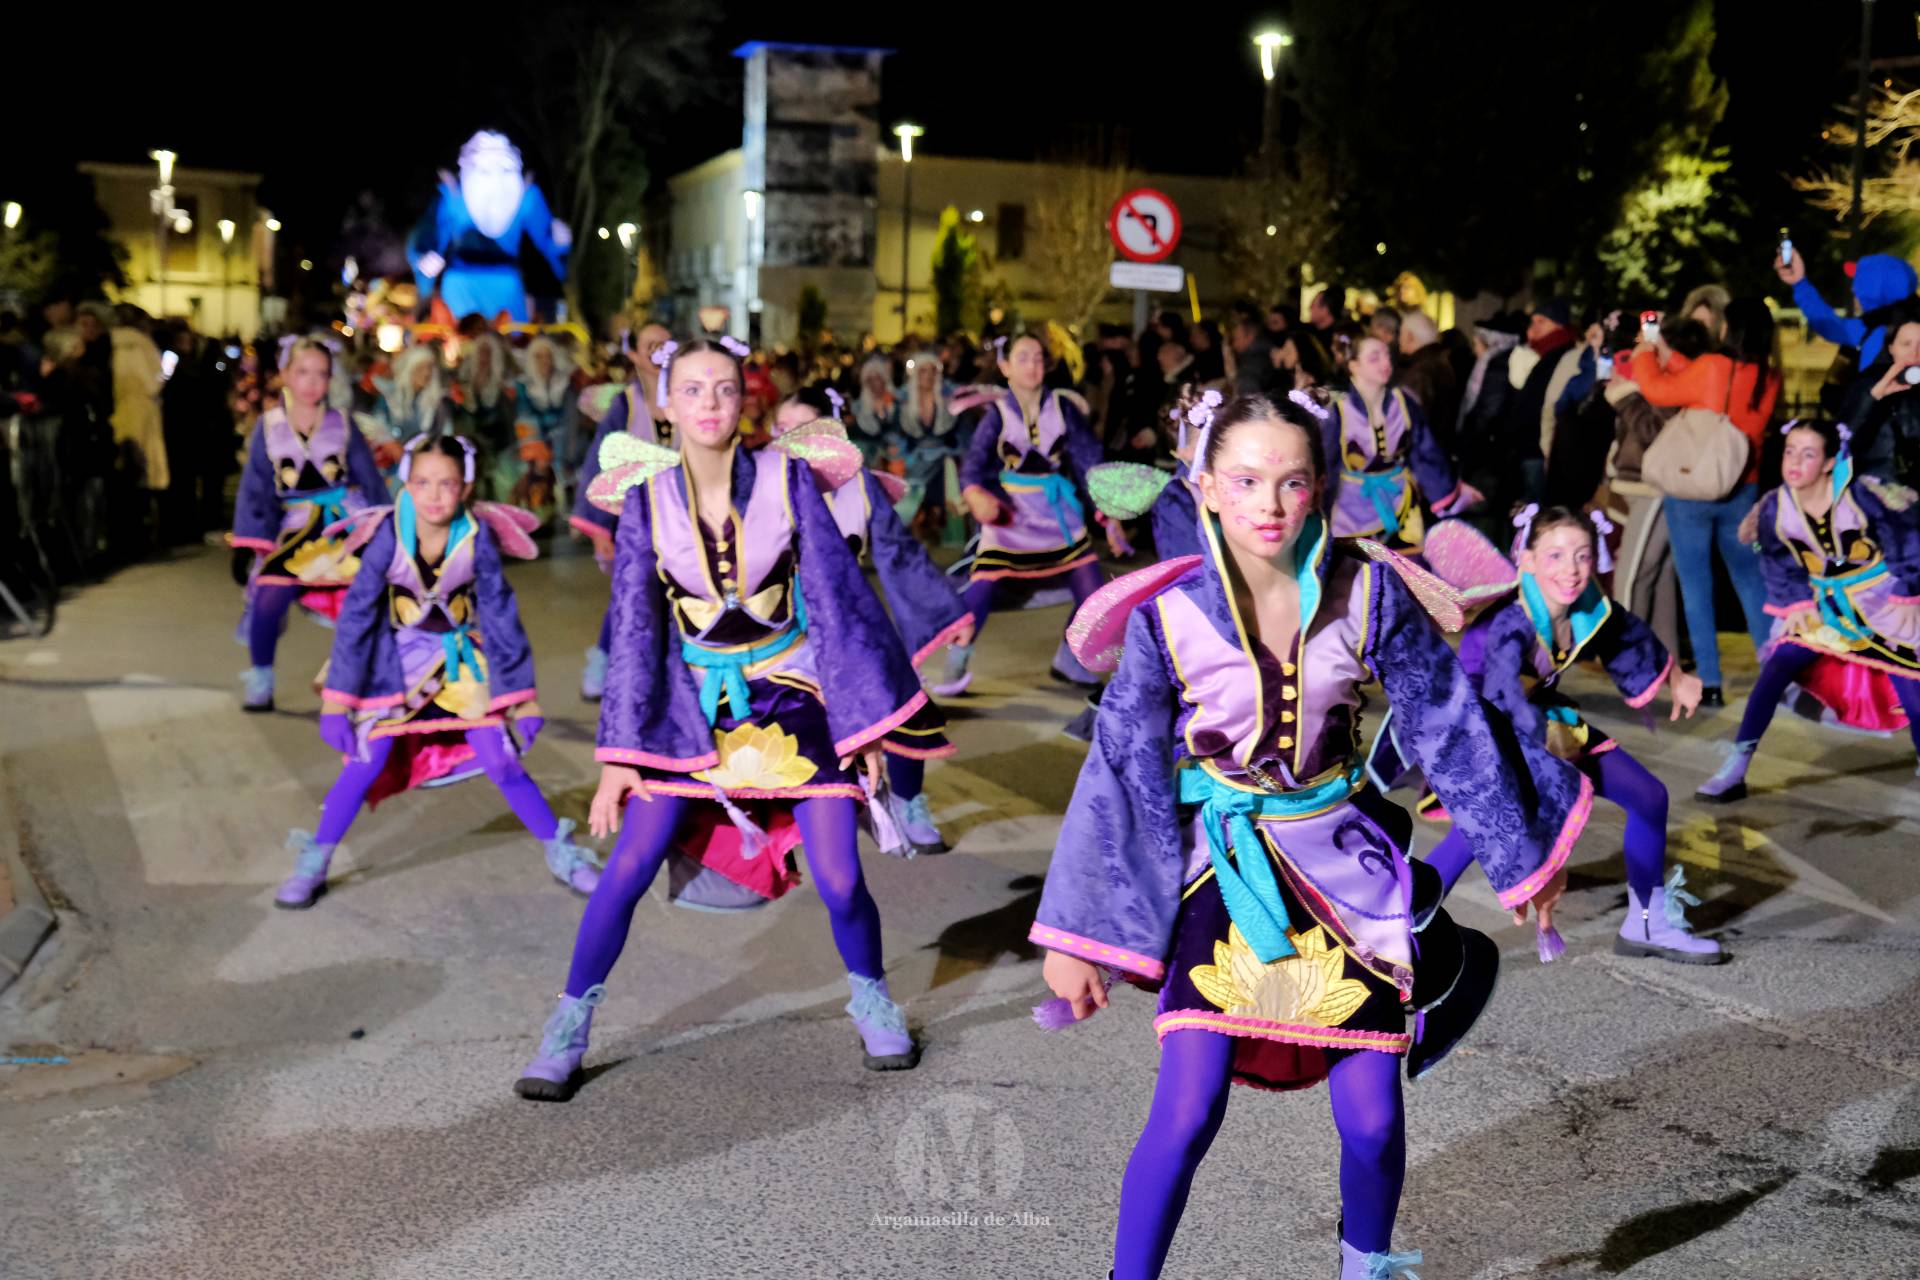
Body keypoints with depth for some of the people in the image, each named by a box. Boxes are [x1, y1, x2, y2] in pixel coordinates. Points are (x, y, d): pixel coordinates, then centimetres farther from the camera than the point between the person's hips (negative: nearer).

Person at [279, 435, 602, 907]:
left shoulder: (477, 537, -20)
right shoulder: (389, 536, -22)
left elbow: (501, 616, -10)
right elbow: (355, 617, -15)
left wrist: (521, 698, -8)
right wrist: (336, 703, -15)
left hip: (463, 656, 1)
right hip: (397, 657, 0)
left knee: (501, 762, -4)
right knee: (366, 760, -9)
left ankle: (561, 853, 13)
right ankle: (313, 865, 9)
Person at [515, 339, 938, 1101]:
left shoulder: (785, 480, -6)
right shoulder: (646, 499, -3)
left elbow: (837, 597, -3)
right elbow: (633, 630, 0)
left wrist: (865, 719, -4)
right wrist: (620, 755, -3)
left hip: (793, 696, -1)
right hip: (693, 702, 1)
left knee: (838, 878, -7)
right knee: (628, 867, -8)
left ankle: (872, 1002, 23)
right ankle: (567, 1030, 10)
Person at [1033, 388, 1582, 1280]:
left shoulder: (1369, 592, -11)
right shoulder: (1169, 618, -14)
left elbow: (1447, 723, 2)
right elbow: (1120, 773, -6)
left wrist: (1519, 854, 10)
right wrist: (1074, 936, -3)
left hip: (1344, 860, 2)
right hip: (1225, 867, -1)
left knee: (1372, 1121, 4)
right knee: (1188, 1112, -13)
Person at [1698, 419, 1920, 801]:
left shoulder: (1862, 495, -23)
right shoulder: (1776, 507, -13)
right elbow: (1778, 567, 2)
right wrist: (1797, 604, -6)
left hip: (1882, 601, -3)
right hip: (1822, 605, 3)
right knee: (1775, 669, -11)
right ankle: (1734, 769, -8)